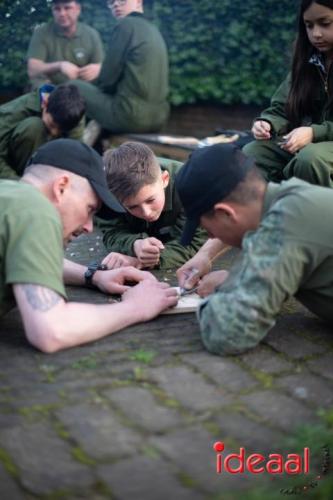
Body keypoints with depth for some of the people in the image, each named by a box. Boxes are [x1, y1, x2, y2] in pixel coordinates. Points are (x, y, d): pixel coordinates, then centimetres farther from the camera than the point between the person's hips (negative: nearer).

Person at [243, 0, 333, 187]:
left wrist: (315, 132, -26)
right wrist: (267, 123, -15)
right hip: (303, 140, 5)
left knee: (310, 158, -36)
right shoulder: (307, 61, 10)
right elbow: (281, 108, 7)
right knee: (250, 154, -17)